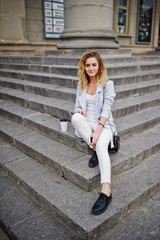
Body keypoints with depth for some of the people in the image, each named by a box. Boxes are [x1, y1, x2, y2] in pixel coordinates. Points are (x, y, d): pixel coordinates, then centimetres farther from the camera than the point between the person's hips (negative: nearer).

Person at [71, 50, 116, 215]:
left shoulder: (107, 84, 0)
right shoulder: (81, 84, 13)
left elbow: (106, 109, -10)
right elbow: (78, 106, 17)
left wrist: (98, 131, -24)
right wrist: (79, 111, -11)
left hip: (103, 123, -3)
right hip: (86, 122, 4)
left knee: (101, 146, -34)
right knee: (75, 118, -32)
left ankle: (106, 191, -42)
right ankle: (95, 149, -21)